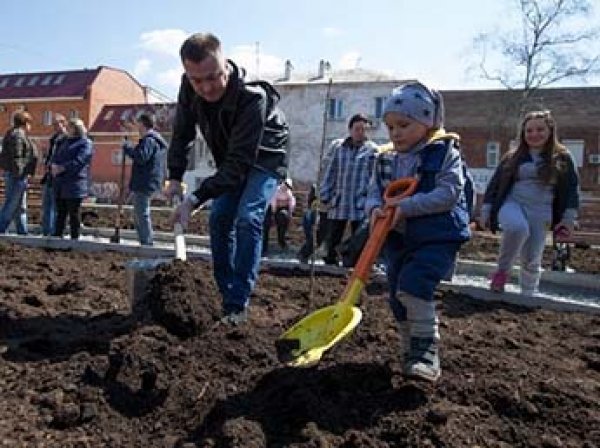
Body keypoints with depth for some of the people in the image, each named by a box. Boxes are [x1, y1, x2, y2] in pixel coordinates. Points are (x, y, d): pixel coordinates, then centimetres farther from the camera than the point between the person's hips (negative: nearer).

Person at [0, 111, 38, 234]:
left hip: (17, 175, 11)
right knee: (10, 205, -7)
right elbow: (16, 157, -19)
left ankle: (22, 232, 18)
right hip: (17, 175, -11)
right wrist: (20, 175, -20)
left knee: (20, 207, 13)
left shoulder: (19, 134, 18)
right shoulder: (18, 135, -13)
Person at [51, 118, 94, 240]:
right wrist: (53, 166, -4)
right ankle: (57, 236, 13)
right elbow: (56, 157, 18)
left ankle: (74, 239, 3)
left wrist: (61, 168, -16)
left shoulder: (85, 143, -2)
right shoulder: (66, 142, 24)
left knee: (73, 214, -3)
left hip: (74, 185, -7)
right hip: (60, 184, 7)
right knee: (60, 213, 9)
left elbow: (78, 161, -14)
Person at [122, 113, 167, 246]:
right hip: (146, 184, 11)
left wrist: (127, 147, -15)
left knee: (142, 215, -9)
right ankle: (147, 242, 22)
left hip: (144, 184, -11)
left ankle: (147, 243, -7)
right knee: (139, 216, 18)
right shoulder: (154, 139, 19)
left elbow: (141, 157, -28)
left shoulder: (149, 140, -14)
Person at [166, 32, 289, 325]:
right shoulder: (189, 87, -19)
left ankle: (238, 305, -17)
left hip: (263, 159, -6)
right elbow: (182, 132, -2)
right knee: (219, 220, -1)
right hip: (230, 161, 6)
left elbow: (239, 162, -39)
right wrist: (175, 176, -11)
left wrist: (196, 199, -42)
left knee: (248, 219, -22)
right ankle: (227, 298, 9)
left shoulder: (252, 97, -38)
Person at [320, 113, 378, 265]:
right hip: (338, 203, 3)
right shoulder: (337, 147, 7)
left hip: (360, 205, -2)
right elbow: (330, 174, 9)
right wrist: (325, 197, 5)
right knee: (333, 241, 9)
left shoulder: (372, 150, 0)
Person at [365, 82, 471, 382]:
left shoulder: (445, 152, -8)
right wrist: (375, 208, -16)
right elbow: (374, 192, 8)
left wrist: (407, 206, -25)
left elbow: (449, 193, -18)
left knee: (413, 285, -25)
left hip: (437, 237, -6)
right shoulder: (385, 159, 8)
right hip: (396, 238, 7)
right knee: (397, 296, 11)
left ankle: (426, 349, -8)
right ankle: (412, 351, 29)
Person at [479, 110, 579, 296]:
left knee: (532, 260, 2)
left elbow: (571, 189, 9)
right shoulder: (513, 157, 7)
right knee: (518, 228, -35)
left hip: (540, 213, 1)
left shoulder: (562, 158, 6)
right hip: (512, 204, -1)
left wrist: (569, 218, 0)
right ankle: (502, 270, -15)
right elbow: (494, 185, 9)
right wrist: (486, 212, 4)